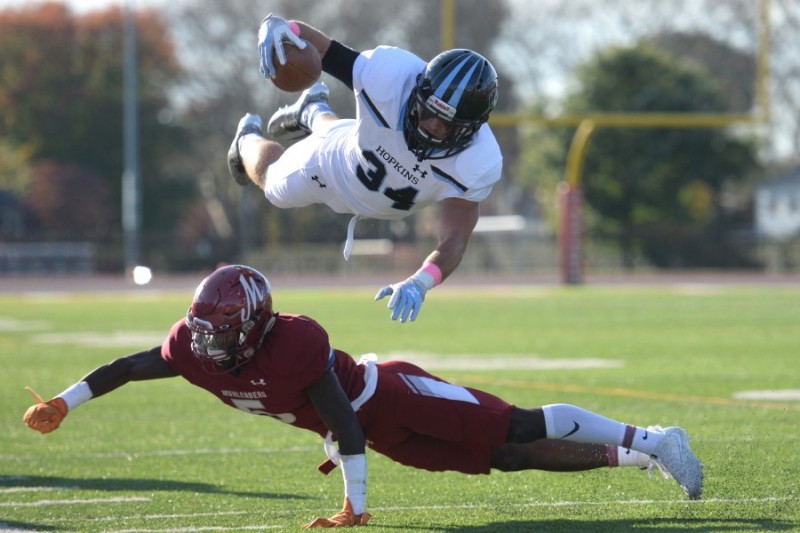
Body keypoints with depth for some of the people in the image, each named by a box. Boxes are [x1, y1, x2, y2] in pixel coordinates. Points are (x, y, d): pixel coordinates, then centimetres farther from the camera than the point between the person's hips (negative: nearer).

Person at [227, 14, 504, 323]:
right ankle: (248, 138, 64)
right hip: (333, 164, -2)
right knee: (274, 185, 30)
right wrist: (279, 26, -61)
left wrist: (421, 282, -65)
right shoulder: (392, 75, -46)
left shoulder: (476, 162, -44)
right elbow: (321, 48, -38)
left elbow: (455, 242, -44)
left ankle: (314, 113, 71)